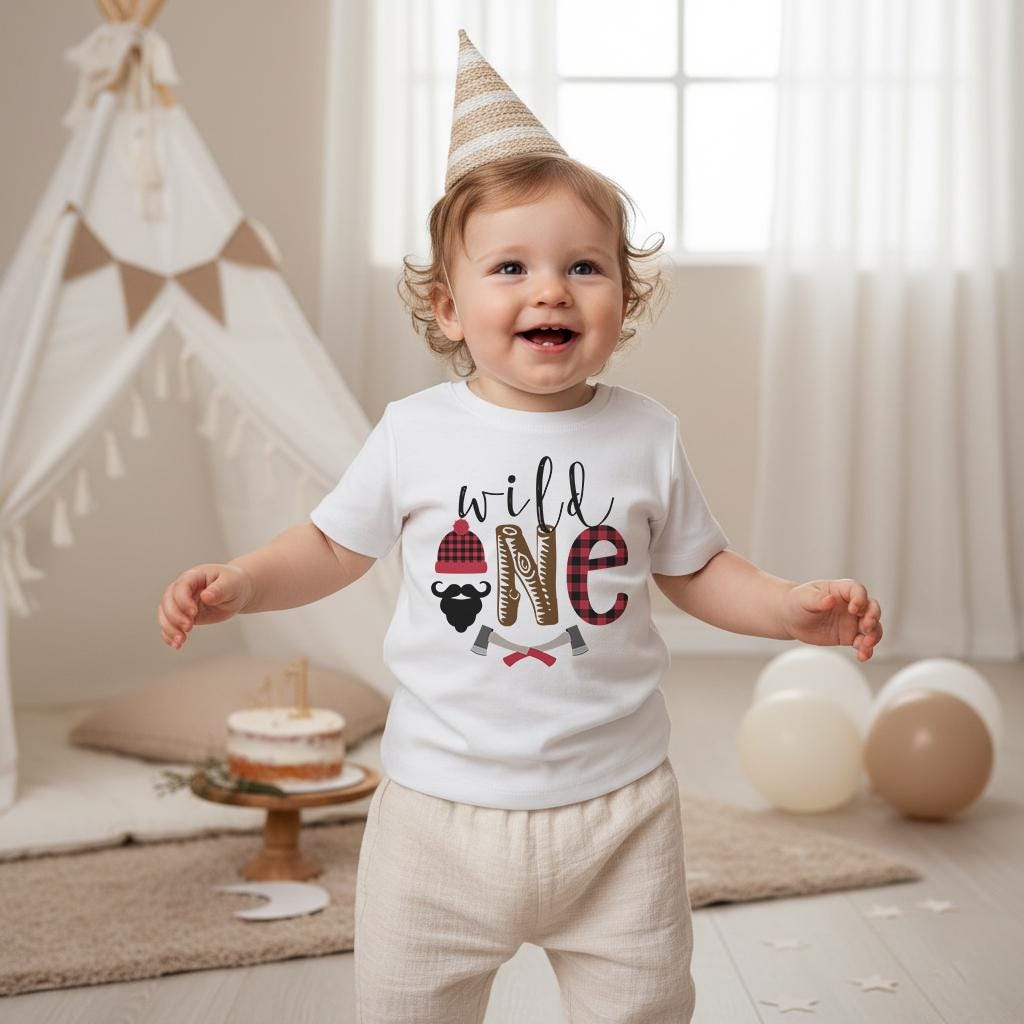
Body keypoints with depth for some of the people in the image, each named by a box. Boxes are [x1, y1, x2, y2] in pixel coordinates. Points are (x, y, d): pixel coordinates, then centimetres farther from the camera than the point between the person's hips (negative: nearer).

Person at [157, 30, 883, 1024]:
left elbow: (695, 567, 9)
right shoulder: (414, 432, -4)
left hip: (616, 808, 1)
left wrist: (791, 605, -6)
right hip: (441, 807, 0)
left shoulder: (646, 437, -1)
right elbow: (335, 543, 9)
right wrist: (241, 582, -7)